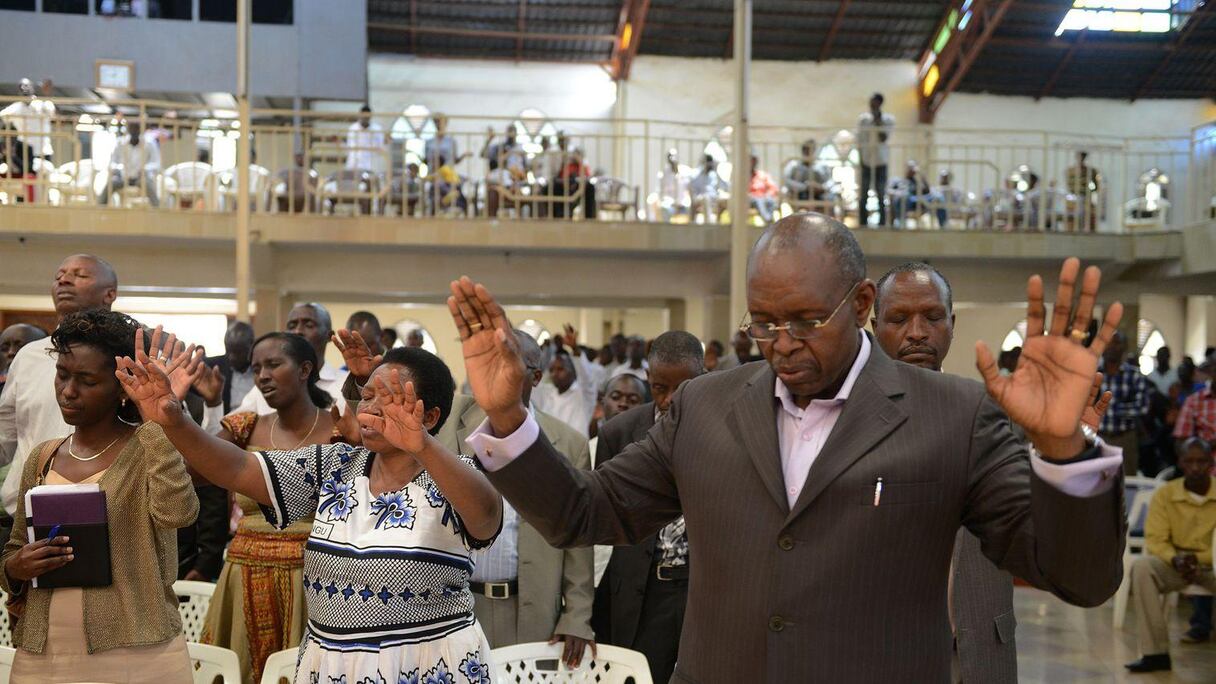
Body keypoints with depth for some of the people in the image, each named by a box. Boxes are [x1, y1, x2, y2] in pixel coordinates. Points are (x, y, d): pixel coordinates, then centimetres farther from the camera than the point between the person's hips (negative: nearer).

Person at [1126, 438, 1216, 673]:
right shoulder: (1165, 493, -5)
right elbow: (1155, 539, -7)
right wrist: (1176, 560, -26)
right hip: (1176, 562, 2)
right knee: (1142, 567, -29)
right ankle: (1155, 652, -28)